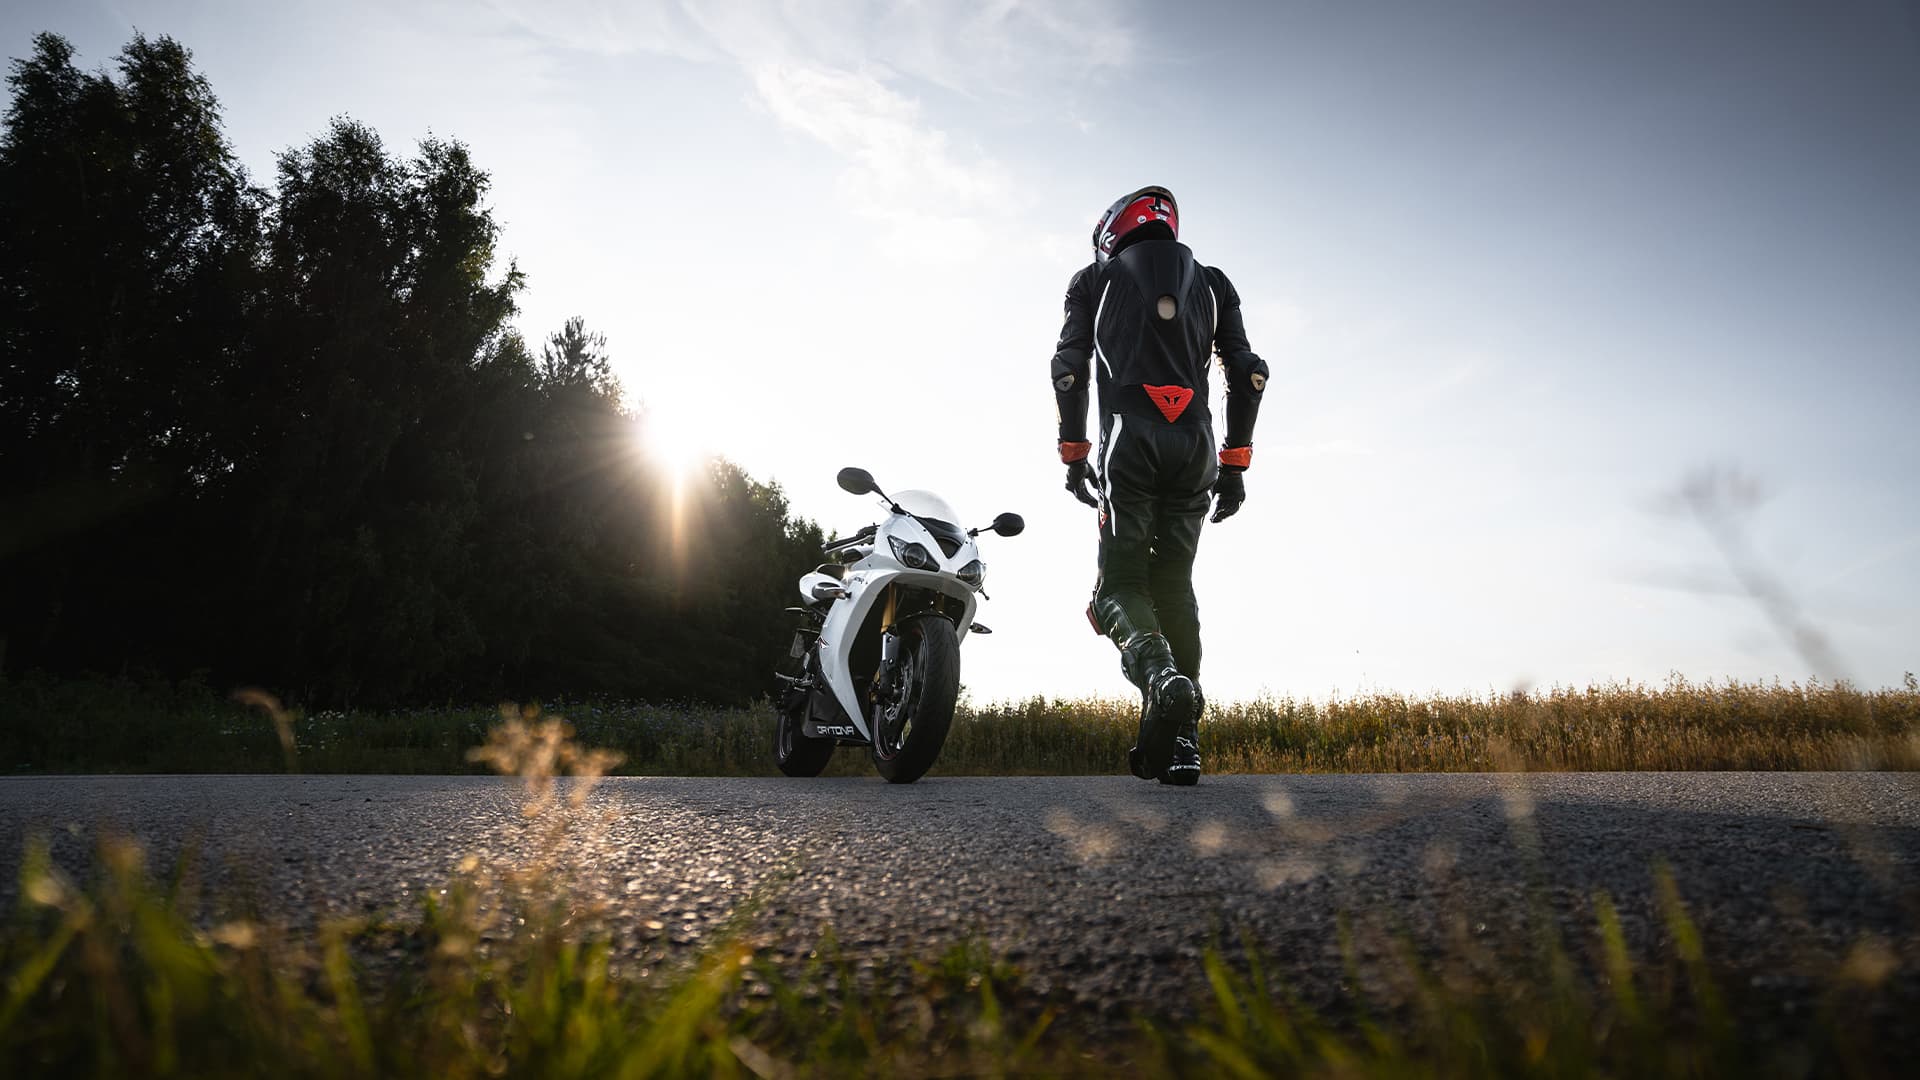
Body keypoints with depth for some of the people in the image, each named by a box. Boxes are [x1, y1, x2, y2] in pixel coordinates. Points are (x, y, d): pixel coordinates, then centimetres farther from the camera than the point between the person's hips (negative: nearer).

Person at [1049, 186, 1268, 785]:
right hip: (1195, 446, 3)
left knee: (1120, 583, -2)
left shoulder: (1097, 279, 16)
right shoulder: (1211, 283, 23)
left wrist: (1072, 451, 7)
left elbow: (1069, 365, 4)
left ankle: (1162, 677, -34)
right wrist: (1235, 462, 14)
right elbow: (1248, 372, 14)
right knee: (1174, 584, 8)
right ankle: (1180, 737, -1)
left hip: (1128, 438, -3)